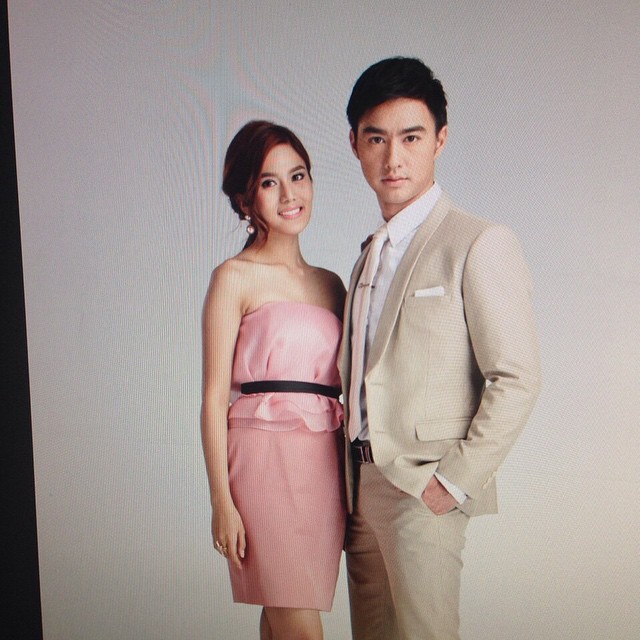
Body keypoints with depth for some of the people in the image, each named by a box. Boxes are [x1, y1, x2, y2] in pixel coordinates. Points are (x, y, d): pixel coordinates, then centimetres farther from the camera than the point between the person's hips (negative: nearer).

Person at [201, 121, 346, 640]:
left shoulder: (330, 283, 14)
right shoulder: (236, 277, -1)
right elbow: (215, 397, -4)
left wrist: (356, 481, 10)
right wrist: (222, 501, -9)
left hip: (325, 462, 5)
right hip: (265, 457, -5)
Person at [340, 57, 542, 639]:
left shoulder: (481, 243, -10)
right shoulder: (371, 254, 14)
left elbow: (516, 379, -14)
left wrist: (455, 481, -14)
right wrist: (351, 480, 9)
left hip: (424, 489, -7)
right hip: (362, 484, 7)